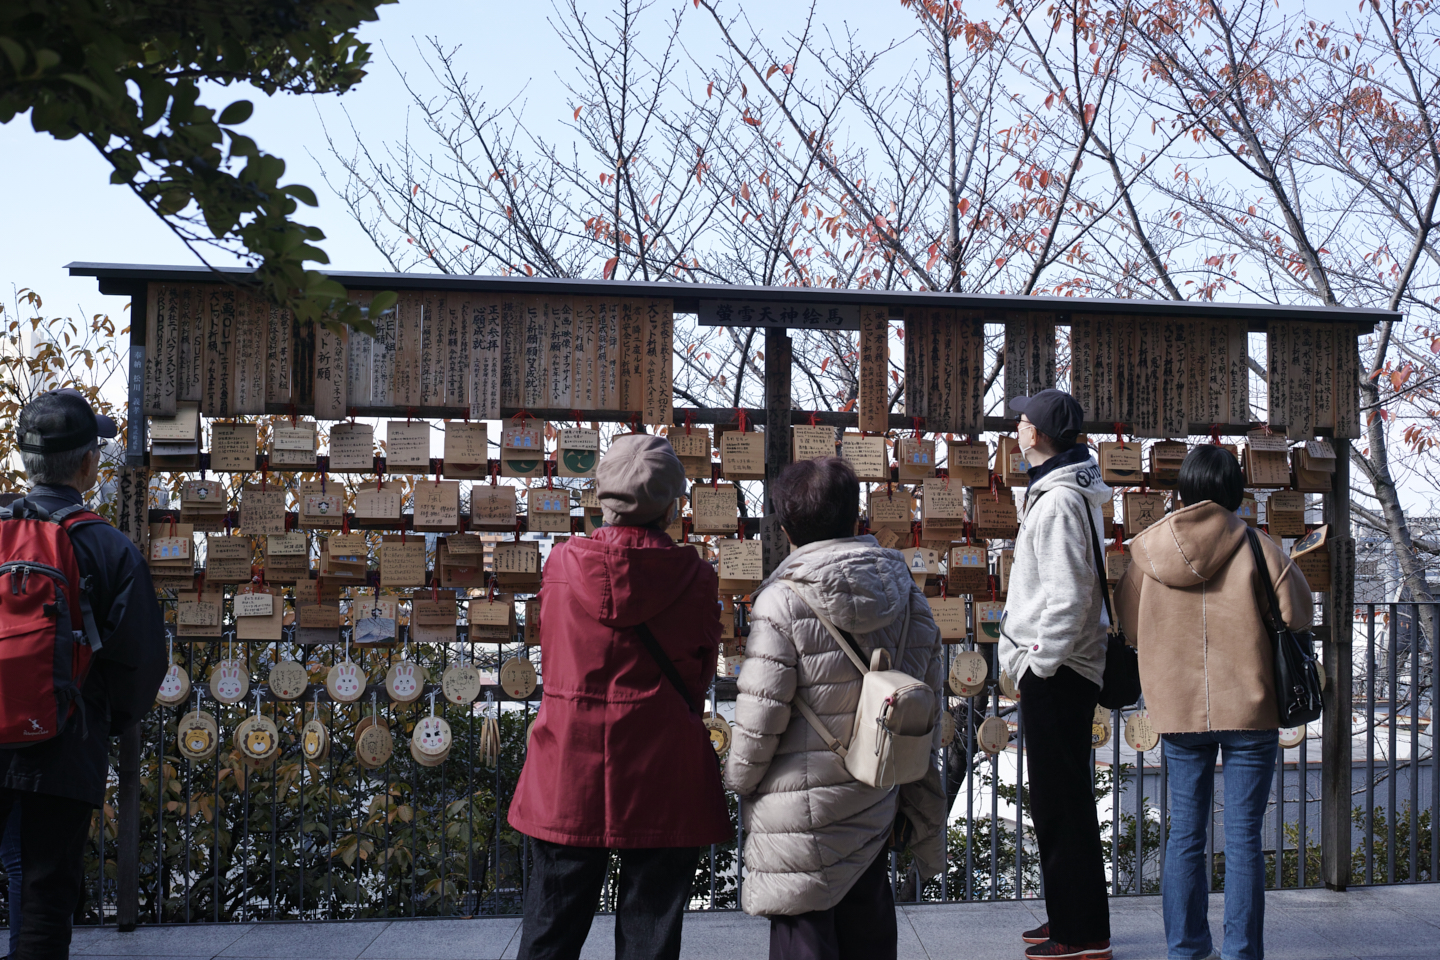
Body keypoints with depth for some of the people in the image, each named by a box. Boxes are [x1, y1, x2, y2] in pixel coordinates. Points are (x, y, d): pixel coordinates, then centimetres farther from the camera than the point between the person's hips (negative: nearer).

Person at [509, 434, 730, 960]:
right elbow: (700, 676, -1)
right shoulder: (695, 576, -8)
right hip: (663, 788, -1)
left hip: (568, 784, 2)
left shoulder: (561, 564, -3)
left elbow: (554, 660, 8)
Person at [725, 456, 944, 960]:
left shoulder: (783, 599, -16)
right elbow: (926, 685, 5)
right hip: (876, 800, 6)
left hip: (801, 805, -6)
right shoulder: (901, 587, 0)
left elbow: (760, 711, -15)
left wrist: (740, 777, 1)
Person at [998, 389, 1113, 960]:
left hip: (1055, 674, -11)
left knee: (1059, 805, -4)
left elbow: (1068, 597, -23)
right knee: (1058, 801, 17)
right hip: (1057, 670, 11)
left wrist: (1040, 663, -17)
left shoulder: (1059, 501, -18)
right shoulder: (1070, 490, 15)